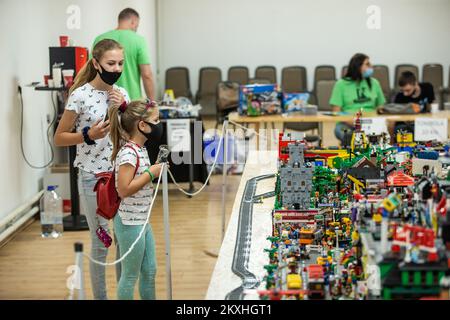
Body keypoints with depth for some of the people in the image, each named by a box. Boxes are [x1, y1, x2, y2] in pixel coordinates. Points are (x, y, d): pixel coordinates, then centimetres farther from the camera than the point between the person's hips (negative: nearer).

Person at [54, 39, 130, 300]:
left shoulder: (122, 94, 2)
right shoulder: (80, 95, -13)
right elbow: (59, 138, -7)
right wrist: (88, 135, -22)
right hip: (93, 178, -5)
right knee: (101, 243, 3)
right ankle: (100, 296, 18)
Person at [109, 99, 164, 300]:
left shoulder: (140, 149, 7)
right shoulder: (128, 153, -22)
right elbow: (124, 189, -27)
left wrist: (154, 170, 8)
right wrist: (151, 173, -22)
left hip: (142, 221, 10)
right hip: (129, 223, -10)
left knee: (150, 270, 17)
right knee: (130, 276, 3)